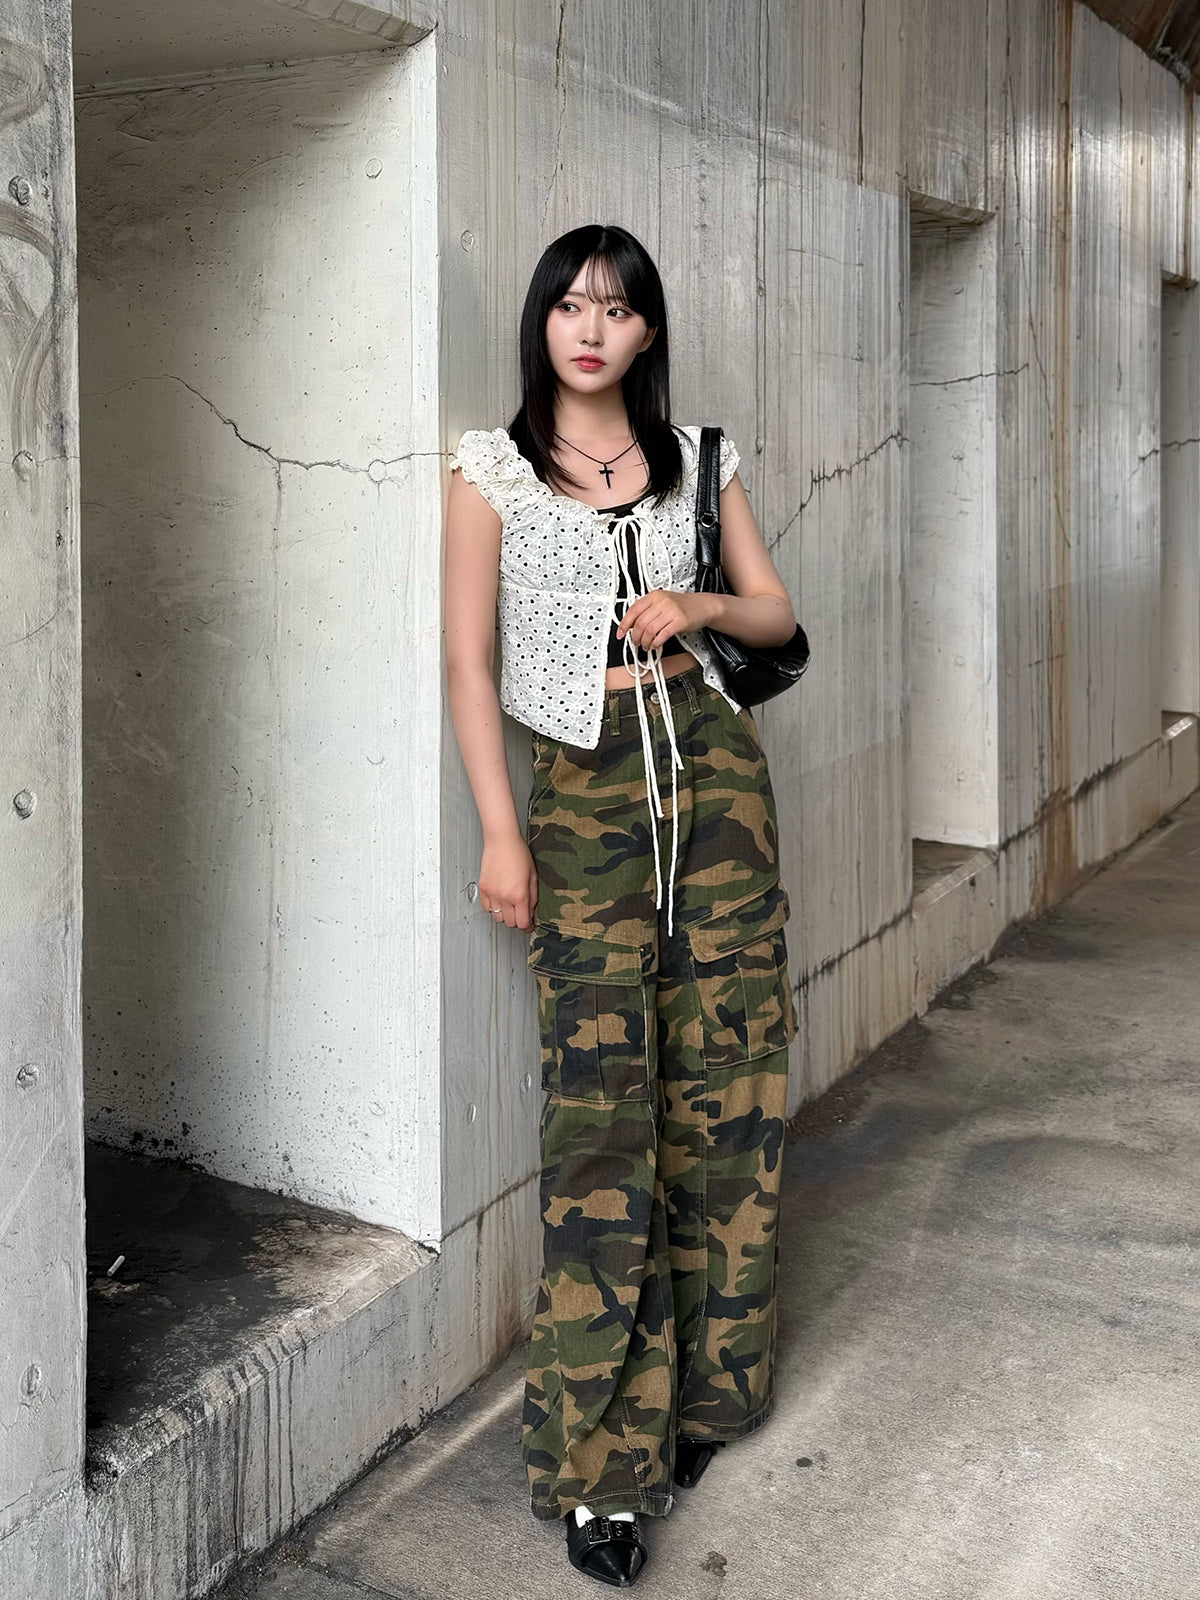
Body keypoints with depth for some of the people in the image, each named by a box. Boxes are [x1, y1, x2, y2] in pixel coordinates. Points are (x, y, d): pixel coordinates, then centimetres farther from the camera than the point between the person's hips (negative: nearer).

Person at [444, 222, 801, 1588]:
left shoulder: (696, 457, 11)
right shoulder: (492, 472, 2)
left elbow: (774, 612, 16)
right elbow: (470, 661, -1)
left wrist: (699, 608, -7)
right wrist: (499, 833, -8)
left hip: (711, 767, 4)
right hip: (583, 786, -3)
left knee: (725, 1077, 4)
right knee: (602, 1104, -8)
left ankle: (700, 1385, 21)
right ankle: (601, 1462, 0)